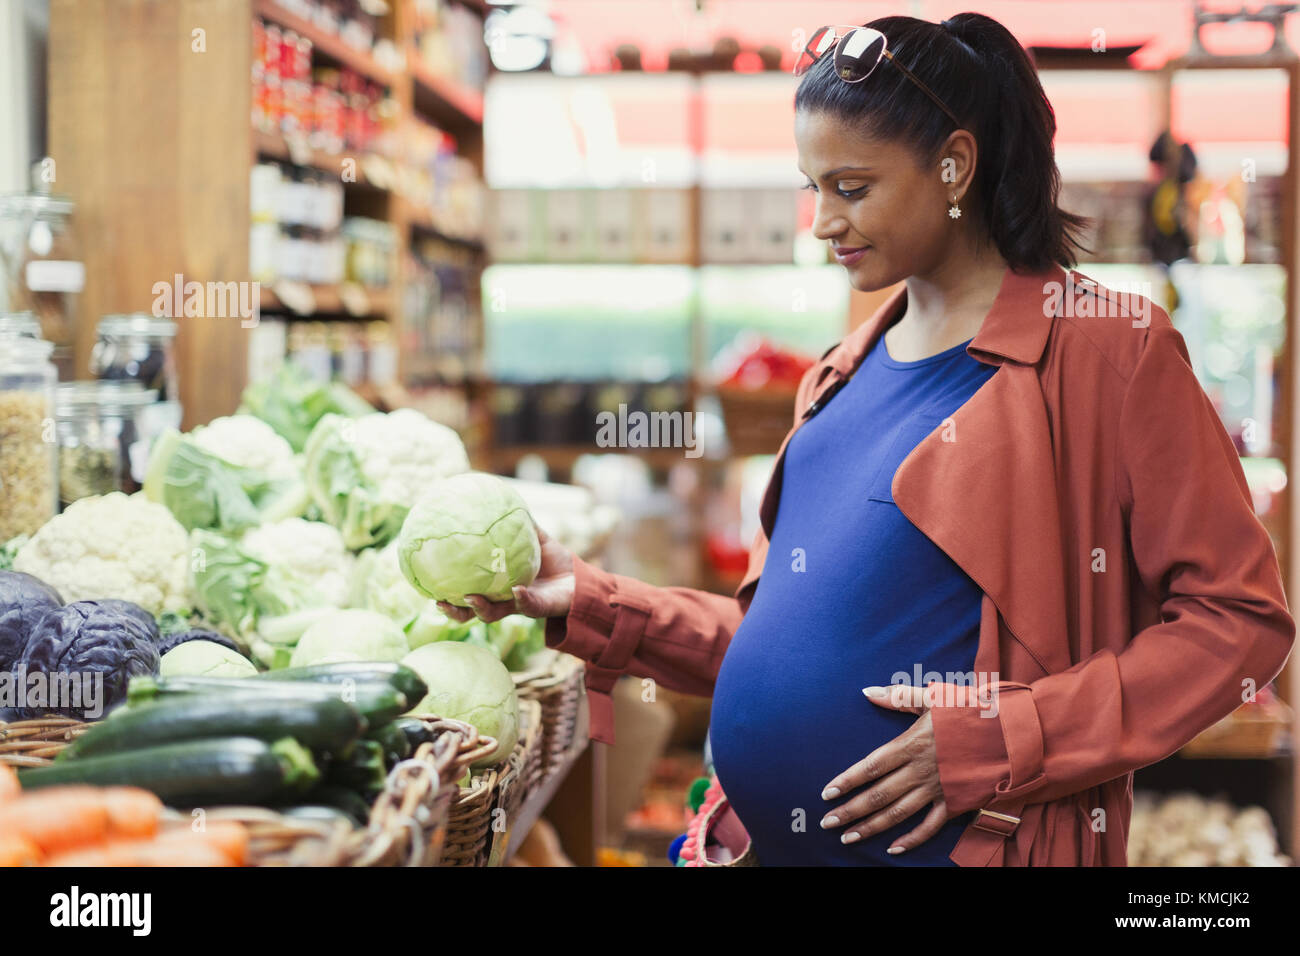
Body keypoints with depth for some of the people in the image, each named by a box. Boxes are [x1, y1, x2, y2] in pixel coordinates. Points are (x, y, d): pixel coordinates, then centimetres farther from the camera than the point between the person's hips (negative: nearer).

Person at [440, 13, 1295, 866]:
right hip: (771, 833, 7)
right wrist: (589, 605, 7)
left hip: (961, 840, -6)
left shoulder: (1107, 350, -7)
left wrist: (1003, 741, -17)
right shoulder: (847, 374, 13)